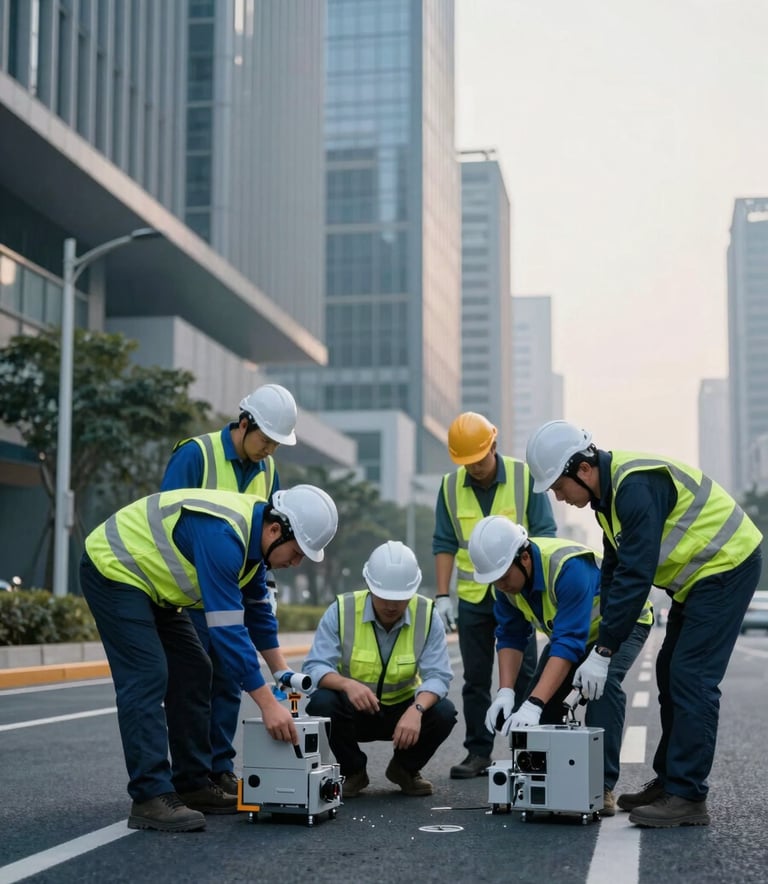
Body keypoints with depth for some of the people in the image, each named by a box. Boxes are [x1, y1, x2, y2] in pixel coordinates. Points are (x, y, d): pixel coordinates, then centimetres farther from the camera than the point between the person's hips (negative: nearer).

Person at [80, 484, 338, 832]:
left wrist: (282, 672, 7)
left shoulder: (253, 532, -3)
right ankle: (150, 798, -18)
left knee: (192, 673, 6)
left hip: (148, 578, 10)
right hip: (113, 570, -10)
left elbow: (256, 608, 10)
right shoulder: (222, 535, -33)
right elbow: (227, 627, -34)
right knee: (147, 677, -19)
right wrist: (268, 703, -31)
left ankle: (193, 784, 11)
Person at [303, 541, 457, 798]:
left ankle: (405, 768, 6)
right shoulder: (341, 610, -17)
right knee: (321, 703, -32)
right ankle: (352, 771, -1)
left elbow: (437, 676, -18)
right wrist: (347, 683, -44)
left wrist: (417, 709, -39)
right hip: (353, 710, -1)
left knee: (443, 712, -27)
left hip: (404, 709, 1)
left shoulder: (426, 615, -13)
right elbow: (314, 667, -22)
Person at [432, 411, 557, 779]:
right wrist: (441, 596, -2)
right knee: (475, 679, 7)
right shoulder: (451, 486, 0)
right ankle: (478, 752, 14)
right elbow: (444, 543, 3)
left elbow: (544, 534, -4)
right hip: (472, 596, 2)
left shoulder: (524, 477, -7)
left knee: (523, 674, 2)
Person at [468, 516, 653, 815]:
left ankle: (601, 785, -26)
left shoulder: (569, 568, -41)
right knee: (539, 697, -7)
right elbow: (510, 636, -12)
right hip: (570, 626, 7)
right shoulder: (507, 575, -19)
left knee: (601, 682, -32)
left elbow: (568, 644, -44)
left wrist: (534, 705, -50)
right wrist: (505, 692, -26)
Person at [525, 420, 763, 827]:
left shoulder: (637, 486, -27)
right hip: (699, 575, 10)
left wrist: (603, 652, -27)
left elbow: (635, 576, -30)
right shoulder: (608, 490, 4)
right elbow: (614, 569, 9)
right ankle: (668, 780, 21)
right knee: (671, 674, 12)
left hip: (726, 566, -10)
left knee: (691, 679, -13)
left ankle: (687, 797, -9)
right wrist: (605, 639, 2)